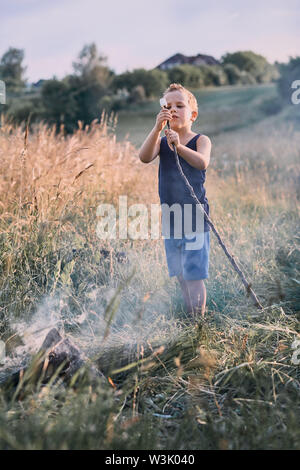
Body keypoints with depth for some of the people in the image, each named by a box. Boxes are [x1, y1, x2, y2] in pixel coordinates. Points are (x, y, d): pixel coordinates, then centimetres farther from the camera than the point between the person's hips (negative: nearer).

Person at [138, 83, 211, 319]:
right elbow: (144, 157, -15)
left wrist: (179, 146, -40)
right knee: (181, 276, 14)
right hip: (170, 218, 5)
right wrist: (157, 128, -26)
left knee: (194, 275, -5)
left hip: (195, 216, -4)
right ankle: (190, 319, 29)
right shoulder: (162, 141, 6)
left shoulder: (201, 140, -3)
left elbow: (202, 162, -25)